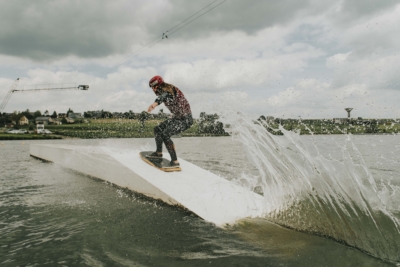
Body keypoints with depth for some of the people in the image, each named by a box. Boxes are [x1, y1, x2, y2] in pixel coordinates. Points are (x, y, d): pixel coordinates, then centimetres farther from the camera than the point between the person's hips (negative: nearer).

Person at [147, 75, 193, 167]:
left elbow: (164, 96, -44)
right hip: (177, 117, 10)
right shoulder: (165, 92, 8)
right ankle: (159, 153, 32)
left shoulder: (168, 90, -20)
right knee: (157, 129, 14)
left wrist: (155, 103, -63)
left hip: (185, 119, -10)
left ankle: (175, 161, -18)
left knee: (165, 135, -23)